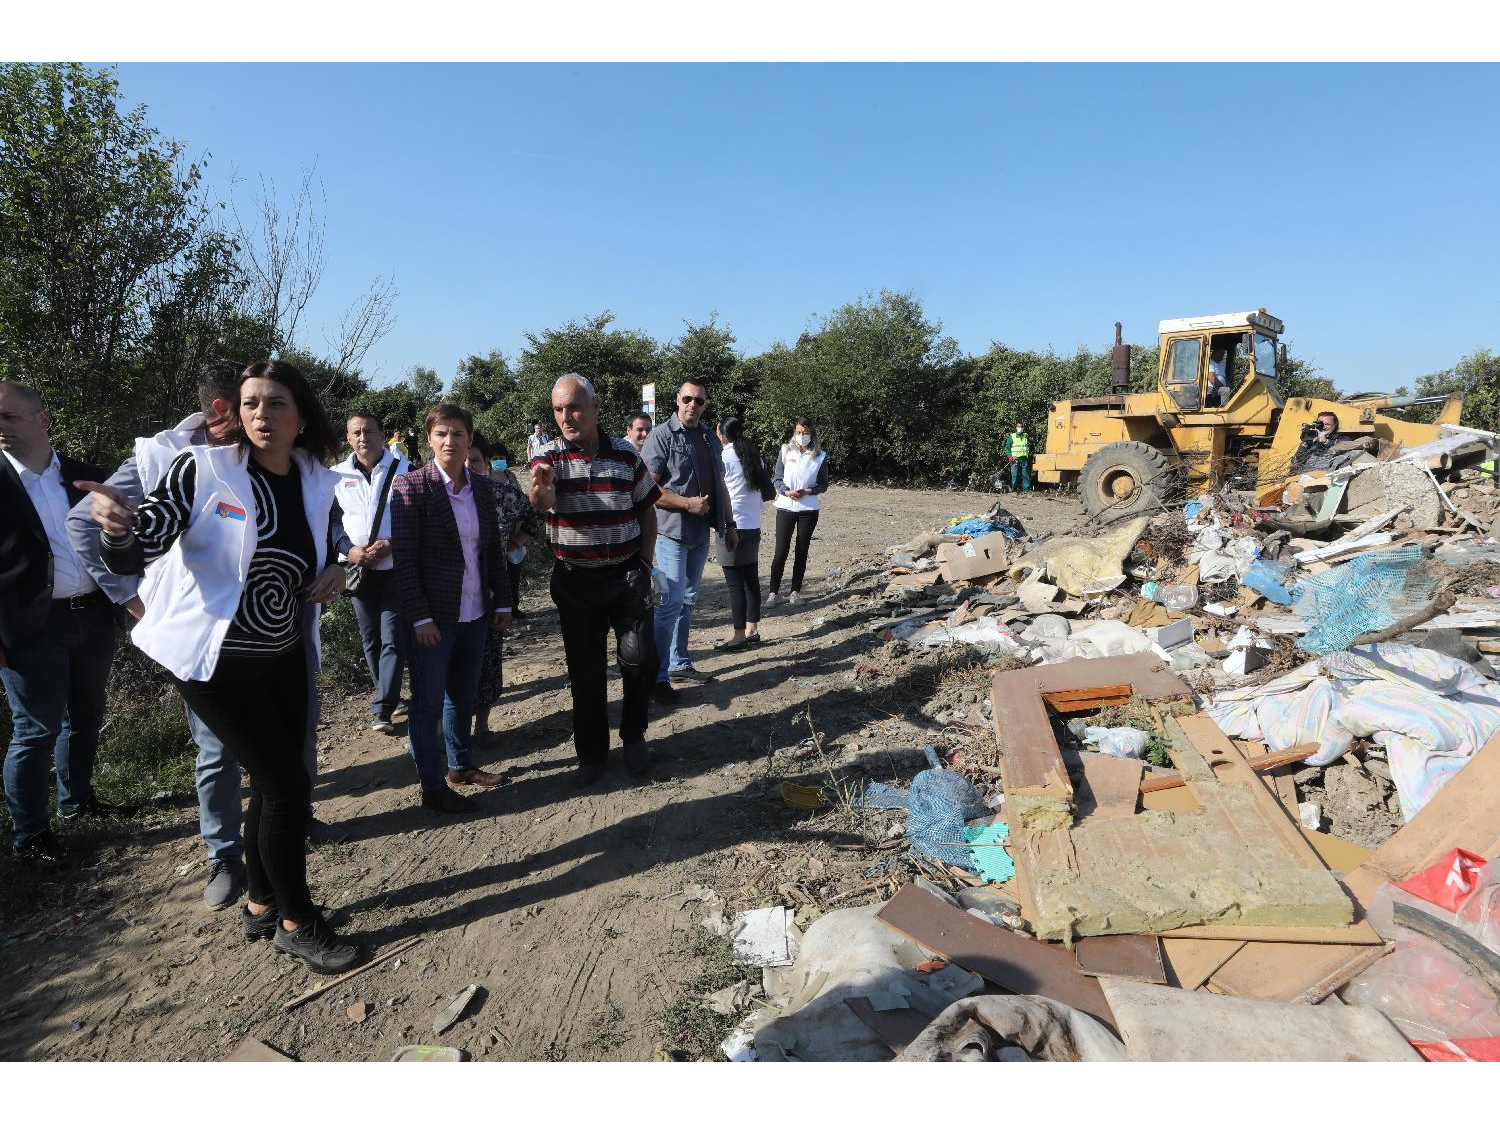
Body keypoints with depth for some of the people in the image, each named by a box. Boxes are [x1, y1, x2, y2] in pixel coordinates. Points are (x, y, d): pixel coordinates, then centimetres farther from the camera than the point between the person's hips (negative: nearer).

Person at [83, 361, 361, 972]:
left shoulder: (317, 483, 0)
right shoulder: (203, 468, -15)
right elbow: (132, 558, -19)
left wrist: (334, 571, -5)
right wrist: (120, 529, -42)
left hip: (285, 656, 6)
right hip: (219, 660, -5)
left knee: (273, 783, 15)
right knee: (288, 783, -5)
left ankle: (261, 904, 36)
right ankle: (297, 922, 16)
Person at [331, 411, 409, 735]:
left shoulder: (403, 470, -2)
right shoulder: (337, 475, 7)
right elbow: (330, 520, 9)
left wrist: (390, 545, -16)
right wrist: (350, 550, -8)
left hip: (395, 567, -4)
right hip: (357, 569, 4)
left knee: (391, 639, -8)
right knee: (370, 639, 12)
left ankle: (382, 709, -3)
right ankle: (390, 698, 27)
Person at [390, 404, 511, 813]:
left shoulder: (481, 491, 6)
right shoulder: (412, 486, -10)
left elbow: (493, 552, 12)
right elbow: (403, 558, -14)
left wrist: (502, 603, 10)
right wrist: (421, 617, -17)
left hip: (474, 614, 5)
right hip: (431, 618, -5)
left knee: (464, 695, 18)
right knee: (428, 702, 6)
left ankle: (462, 765, 36)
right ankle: (433, 787, 19)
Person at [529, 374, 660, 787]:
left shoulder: (625, 454, 0)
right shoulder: (550, 456, -5)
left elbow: (647, 509, 9)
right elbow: (543, 500, -27)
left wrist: (646, 559, 0)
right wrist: (540, 491, -51)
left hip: (627, 575, 1)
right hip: (575, 581, 0)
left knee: (640, 659, -3)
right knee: (585, 671, 7)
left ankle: (634, 735, 23)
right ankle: (591, 753, 24)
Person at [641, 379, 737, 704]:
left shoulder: (710, 439, 13)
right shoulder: (662, 436, -9)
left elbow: (720, 486, 20)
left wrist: (729, 524, 18)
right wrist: (688, 503, -17)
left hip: (701, 532, 7)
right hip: (672, 531, -7)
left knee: (688, 601, 13)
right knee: (672, 602, -10)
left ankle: (679, 664, 24)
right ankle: (658, 676, -1)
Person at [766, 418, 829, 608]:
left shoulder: (820, 456, 3)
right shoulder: (785, 451, 3)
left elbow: (823, 485, 5)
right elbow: (778, 479, 3)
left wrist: (807, 491, -13)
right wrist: (786, 492, -16)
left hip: (809, 509, 1)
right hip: (785, 507, -1)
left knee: (802, 551, 7)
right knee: (781, 551, -4)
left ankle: (795, 591, 17)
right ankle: (774, 592, 6)